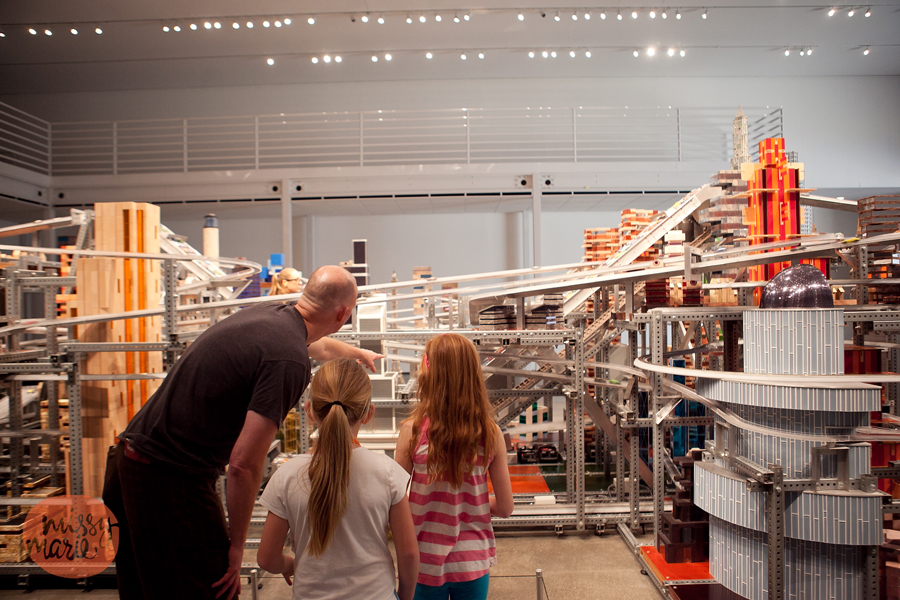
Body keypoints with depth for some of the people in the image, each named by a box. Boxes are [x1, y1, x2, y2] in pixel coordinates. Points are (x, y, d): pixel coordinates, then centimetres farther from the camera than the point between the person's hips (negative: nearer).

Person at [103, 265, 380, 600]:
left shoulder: (268, 313, 7)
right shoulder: (289, 362, -22)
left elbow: (312, 343, 32)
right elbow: (243, 465, -24)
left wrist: (357, 353, 53)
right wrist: (237, 546, -9)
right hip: (170, 480, -10)